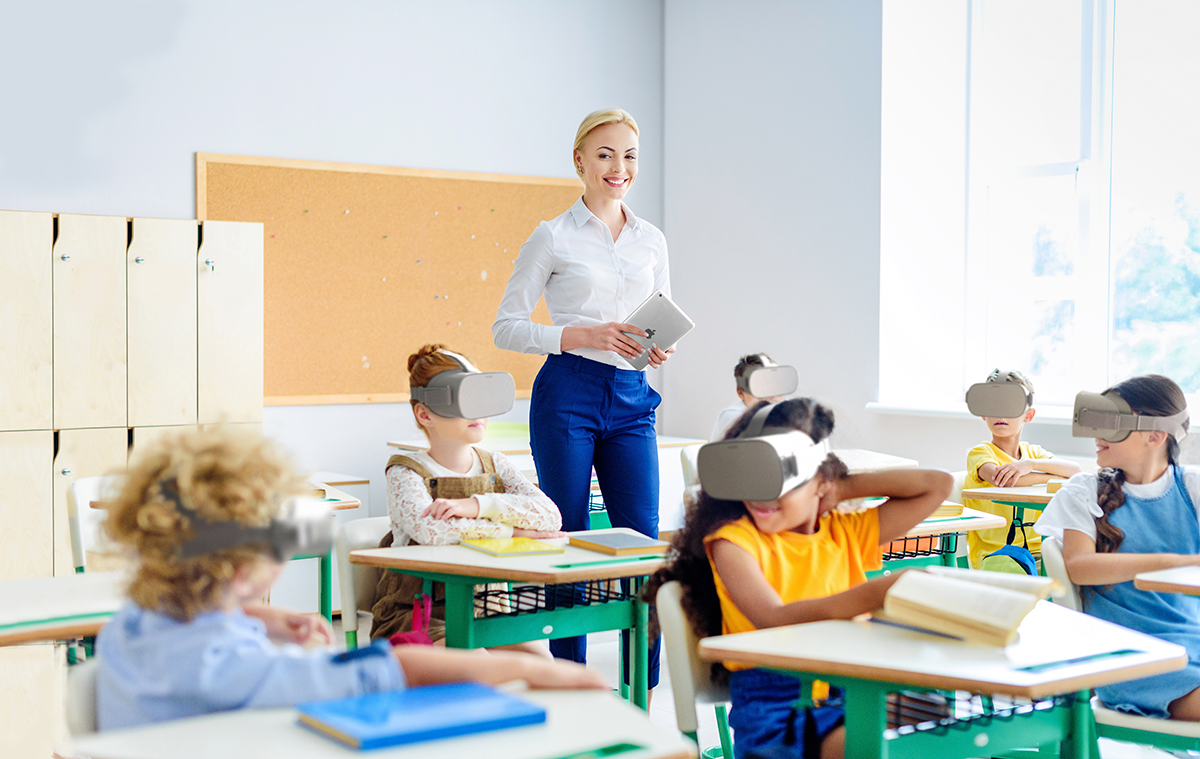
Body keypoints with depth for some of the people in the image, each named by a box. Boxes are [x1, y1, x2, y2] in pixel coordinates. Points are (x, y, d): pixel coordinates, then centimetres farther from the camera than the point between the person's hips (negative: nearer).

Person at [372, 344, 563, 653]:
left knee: (537, 656, -25)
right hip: (415, 613, -4)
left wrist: (477, 505, -23)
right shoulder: (406, 473, -6)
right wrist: (515, 531, -20)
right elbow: (430, 529, -29)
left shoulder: (495, 466, 8)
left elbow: (551, 515, -10)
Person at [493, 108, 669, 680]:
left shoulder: (652, 240, 13)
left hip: (631, 398, 4)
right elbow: (506, 327, -3)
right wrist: (586, 335, -15)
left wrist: (664, 348, -3)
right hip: (568, 393, -4)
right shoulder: (554, 237, -1)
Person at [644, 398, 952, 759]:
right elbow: (773, 620, -14)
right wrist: (872, 594, -27)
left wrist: (845, 489, 12)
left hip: (853, 687, 5)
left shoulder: (846, 533, 16)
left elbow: (938, 485, 18)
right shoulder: (733, 539, 2)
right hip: (772, 699, -5)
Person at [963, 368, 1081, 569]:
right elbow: (998, 478, -24)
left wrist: (1029, 464, -20)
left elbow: (1075, 470, -3)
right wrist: (1057, 477, -11)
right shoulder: (980, 453, -1)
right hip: (992, 554, -5)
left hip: (1037, 550, 5)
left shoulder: (1034, 453, 15)